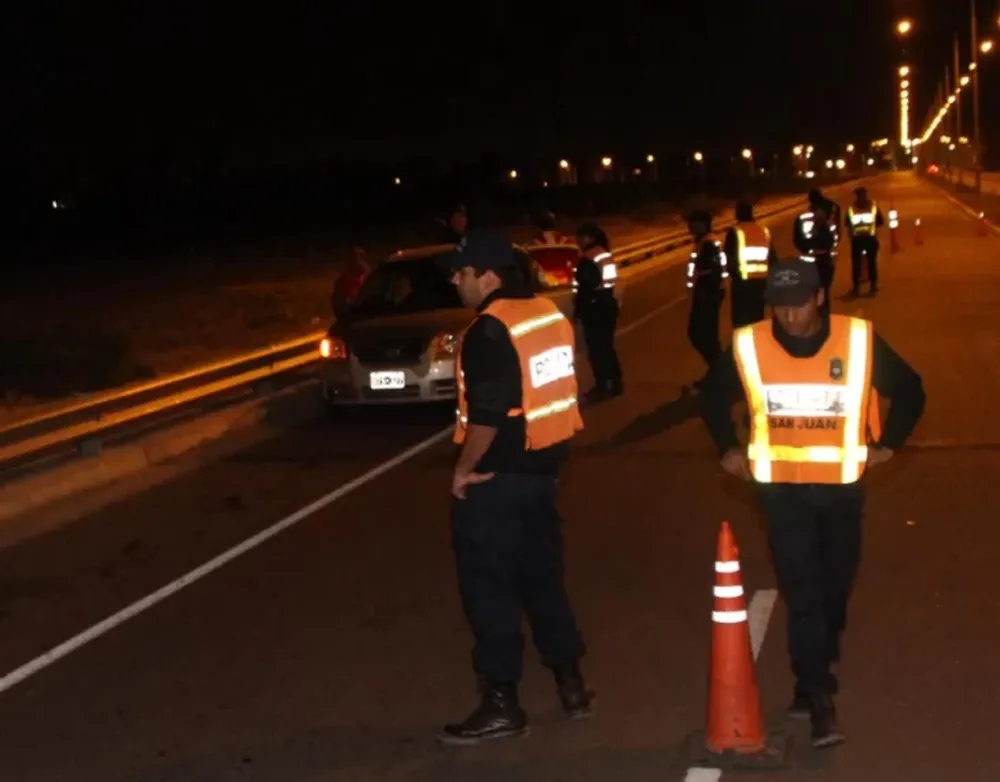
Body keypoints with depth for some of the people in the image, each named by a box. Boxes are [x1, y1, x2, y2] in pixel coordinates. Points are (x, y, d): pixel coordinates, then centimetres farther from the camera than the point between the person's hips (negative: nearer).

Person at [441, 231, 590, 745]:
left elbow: (487, 414, -24)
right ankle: (570, 682, 24)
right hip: (542, 465, 9)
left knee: (488, 586, 0)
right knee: (542, 576, 18)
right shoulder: (550, 315, 8)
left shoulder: (490, 331, -20)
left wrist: (464, 469, -12)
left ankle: (501, 703, 6)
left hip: (497, 474, -9)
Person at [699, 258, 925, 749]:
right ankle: (818, 694, 1)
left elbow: (909, 390, 5)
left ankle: (814, 676, 39)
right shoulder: (748, 346, -9)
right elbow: (713, 394, 11)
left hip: (842, 486, 1)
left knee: (835, 585, 16)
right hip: (781, 488, -1)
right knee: (802, 591, -6)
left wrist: (888, 443, 3)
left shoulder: (859, 340, -11)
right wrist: (728, 447, 8)